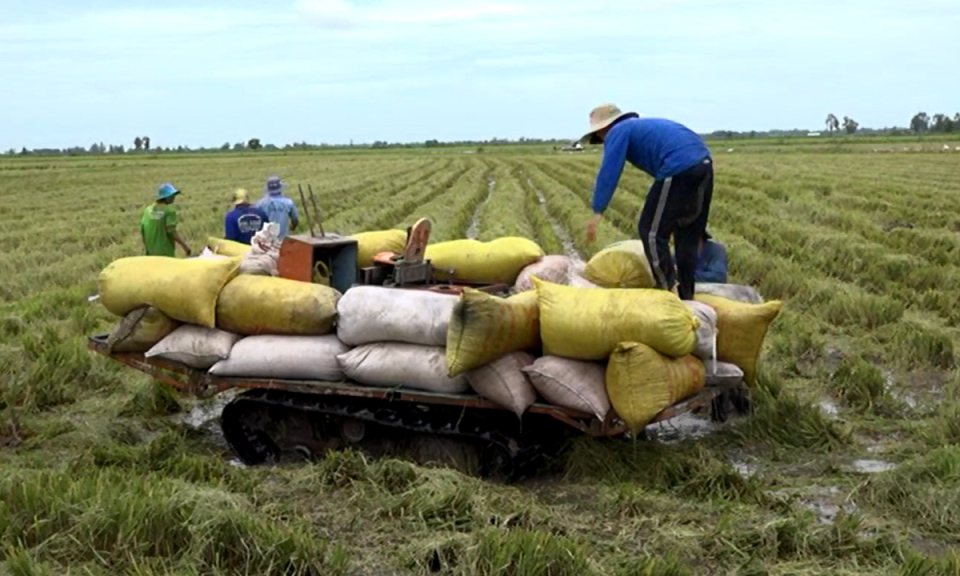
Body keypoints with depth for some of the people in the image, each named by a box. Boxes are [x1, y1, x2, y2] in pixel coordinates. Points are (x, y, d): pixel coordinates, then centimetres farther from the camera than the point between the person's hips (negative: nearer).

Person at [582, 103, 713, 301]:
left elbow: (608, 172, -6)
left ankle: (670, 290, -2)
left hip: (678, 169, -9)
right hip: (704, 163, 9)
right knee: (689, 235, 17)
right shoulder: (645, 126, 33)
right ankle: (686, 295, 22)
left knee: (651, 231, 1)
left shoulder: (618, 131, 7)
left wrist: (597, 212, -10)